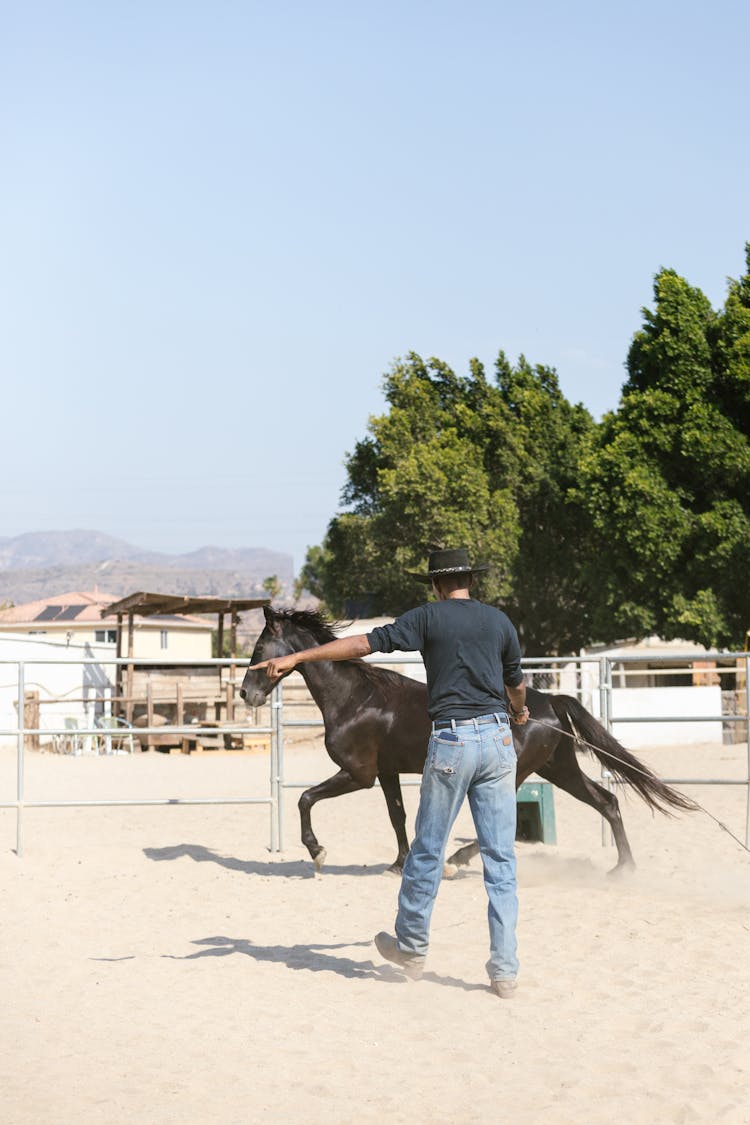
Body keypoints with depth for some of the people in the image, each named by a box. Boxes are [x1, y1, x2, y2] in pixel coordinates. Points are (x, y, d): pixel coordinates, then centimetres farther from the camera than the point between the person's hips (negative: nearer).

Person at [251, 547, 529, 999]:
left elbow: (364, 643, -5)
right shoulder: (500, 621, 10)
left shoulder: (428, 617, -1)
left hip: (452, 741, -3)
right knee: (501, 858, 5)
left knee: (428, 851, 11)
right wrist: (520, 712, 49)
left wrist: (296, 658, -2)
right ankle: (505, 969, 4)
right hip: (498, 738, 4)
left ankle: (412, 948, 24)